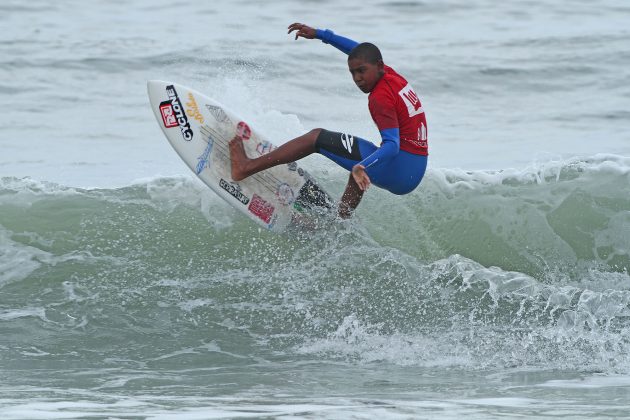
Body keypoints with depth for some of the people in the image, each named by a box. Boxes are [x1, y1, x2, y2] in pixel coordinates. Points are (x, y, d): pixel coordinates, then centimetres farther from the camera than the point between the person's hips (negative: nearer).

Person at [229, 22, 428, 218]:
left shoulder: (381, 98, -16)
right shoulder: (389, 75, 11)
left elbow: (392, 145, -28)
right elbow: (359, 50, 27)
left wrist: (363, 167, -43)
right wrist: (318, 34, 27)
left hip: (396, 171, -9)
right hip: (414, 175, 9)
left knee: (317, 137, -2)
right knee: (361, 170, 42)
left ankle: (247, 167, -3)